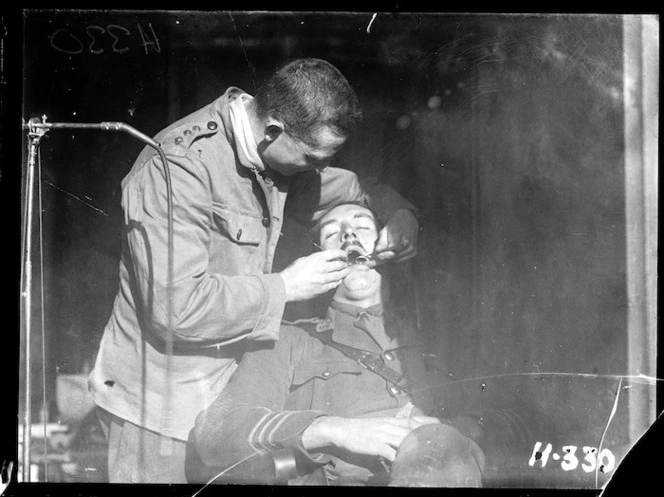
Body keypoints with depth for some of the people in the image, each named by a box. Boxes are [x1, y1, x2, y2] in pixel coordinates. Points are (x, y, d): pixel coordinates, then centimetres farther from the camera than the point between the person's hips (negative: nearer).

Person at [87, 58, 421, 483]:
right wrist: (285, 287, -21)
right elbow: (176, 306, -30)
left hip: (228, 392, 8)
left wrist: (399, 213, 1)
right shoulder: (180, 166, -24)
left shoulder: (277, 153, 3)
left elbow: (349, 189, 23)